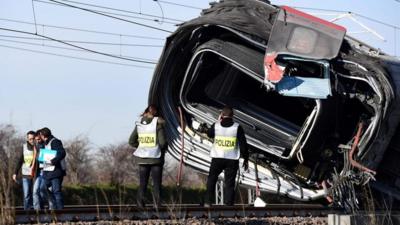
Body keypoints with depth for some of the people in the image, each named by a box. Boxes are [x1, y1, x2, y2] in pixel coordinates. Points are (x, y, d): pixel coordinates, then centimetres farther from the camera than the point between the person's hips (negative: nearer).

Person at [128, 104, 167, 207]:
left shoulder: (139, 124, 1)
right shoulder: (158, 124, -10)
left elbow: (132, 141, 5)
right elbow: (162, 142, -15)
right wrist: (164, 148, 6)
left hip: (142, 159, 3)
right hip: (156, 158, -3)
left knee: (142, 183, 9)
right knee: (157, 183, 5)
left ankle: (140, 204, 3)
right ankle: (157, 204, 1)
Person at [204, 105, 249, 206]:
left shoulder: (216, 126, -3)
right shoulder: (237, 127, -6)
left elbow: (209, 134, 20)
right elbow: (243, 144, -5)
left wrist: (218, 121, 21)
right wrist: (246, 159, 4)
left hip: (217, 158, 1)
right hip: (232, 160, -1)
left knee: (211, 179, 18)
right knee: (229, 183, 4)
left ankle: (207, 202, 13)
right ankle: (229, 204, 0)